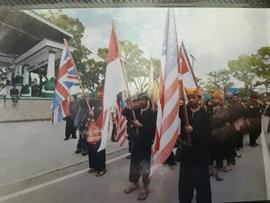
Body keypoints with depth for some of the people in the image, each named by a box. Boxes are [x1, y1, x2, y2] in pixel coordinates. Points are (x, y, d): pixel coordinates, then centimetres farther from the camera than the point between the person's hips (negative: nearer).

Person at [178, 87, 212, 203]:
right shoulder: (183, 110, 1)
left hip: (200, 153, -2)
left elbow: (207, 135, -9)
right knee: (185, 180, 12)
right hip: (186, 151, 2)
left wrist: (193, 131, -23)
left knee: (202, 181, 7)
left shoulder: (205, 114, -5)